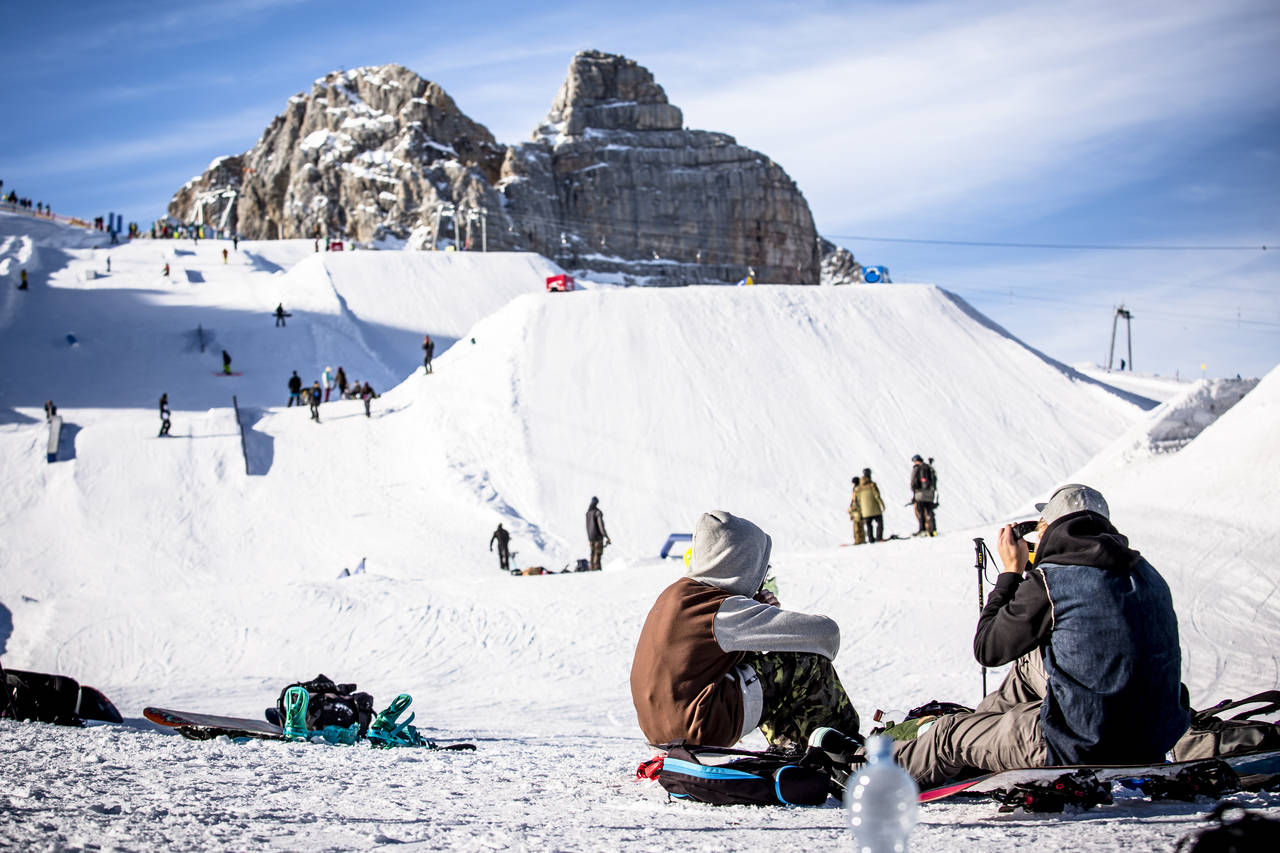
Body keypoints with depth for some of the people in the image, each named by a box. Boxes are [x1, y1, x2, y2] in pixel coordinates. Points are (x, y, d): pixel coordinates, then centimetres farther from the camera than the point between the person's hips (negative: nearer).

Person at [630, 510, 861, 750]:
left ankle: (789, 746, 32)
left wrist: (764, 611, 11)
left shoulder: (674, 593, 8)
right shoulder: (724, 610, -16)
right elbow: (825, 632, -14)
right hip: (703, 729, -9)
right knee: (809, 663, -4)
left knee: (760, 658, 28)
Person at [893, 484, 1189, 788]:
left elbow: (988, 649, -2)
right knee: (1030, 661, 29)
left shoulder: (1049, 580, -15)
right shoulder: (1147, 574, 6)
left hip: (1085, 749, -7)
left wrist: (1011, 572, 7)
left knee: (950, 734, 18)